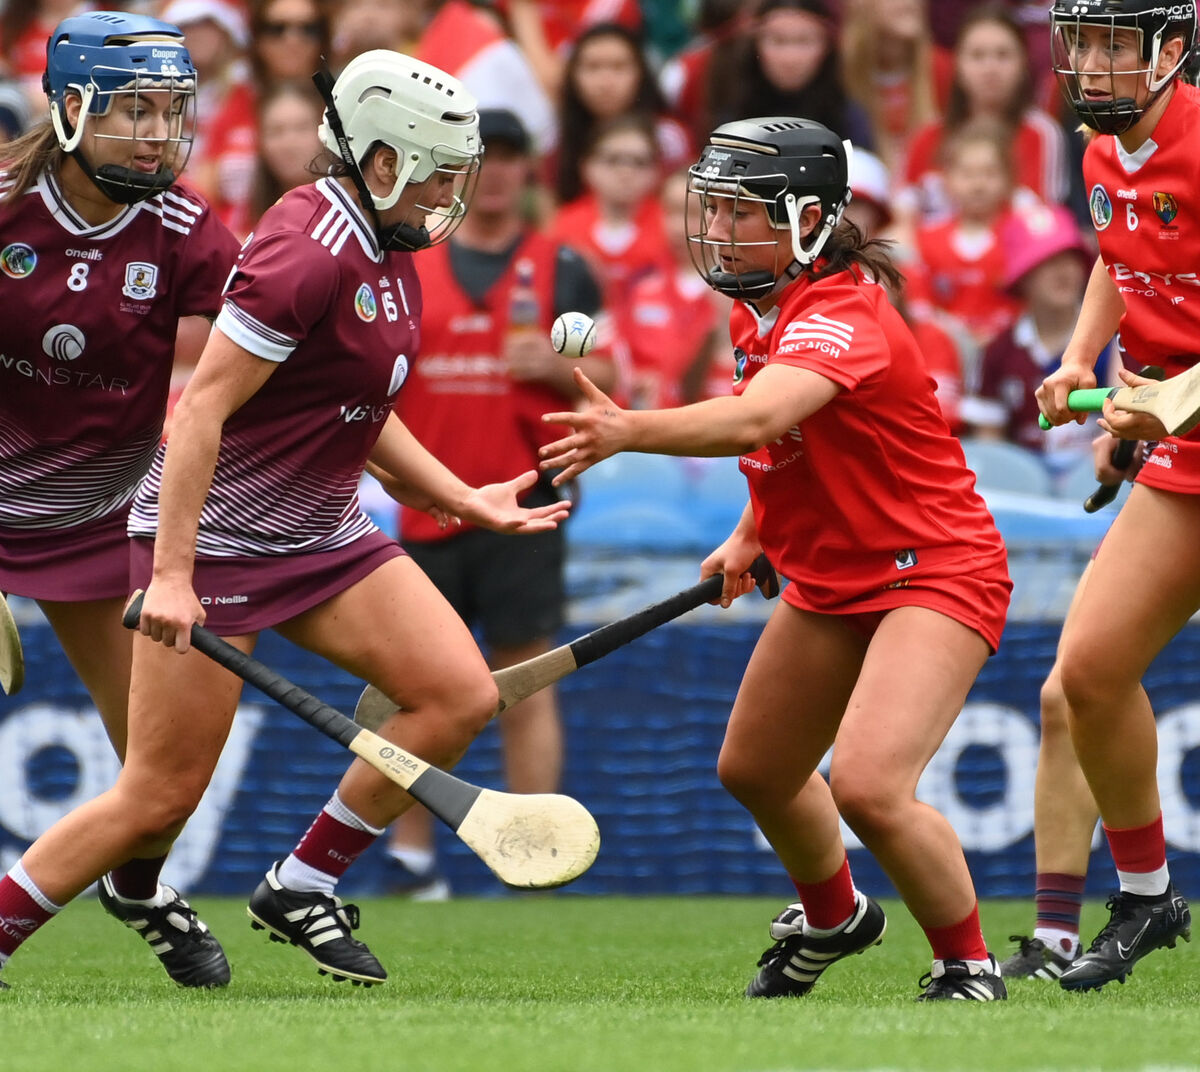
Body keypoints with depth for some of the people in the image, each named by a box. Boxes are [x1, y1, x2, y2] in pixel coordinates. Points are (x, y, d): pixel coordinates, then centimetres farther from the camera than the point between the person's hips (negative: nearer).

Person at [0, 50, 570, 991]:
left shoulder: (392, 255, 8)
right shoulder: (308, 253, -22)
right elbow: (203, 406, -24)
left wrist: (467, 502, 18)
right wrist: (171, 571, -27)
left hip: (322, 537, 9)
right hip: (213, 540, -9)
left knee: (461, 694, -6)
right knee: (159, 799, -8)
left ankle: (301, 888, 7)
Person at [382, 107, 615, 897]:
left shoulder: (562, 269, 6)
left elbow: (607, 379, 6)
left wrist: (555, 365, -12)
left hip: (523, 505, -2)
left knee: (526, 684, -3)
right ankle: (411, 856, 10)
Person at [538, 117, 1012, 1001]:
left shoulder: (845, 314, -26)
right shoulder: (759, 311, 3)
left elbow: (758, 418, -46)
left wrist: (630, 431, -57)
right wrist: (752, 536, 13)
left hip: (936, 573, -10)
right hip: (829, 581, 10)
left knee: (868, 787, -27)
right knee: (754, 770, 21)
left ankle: (969, 967, -4)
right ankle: (832, 918, 51)